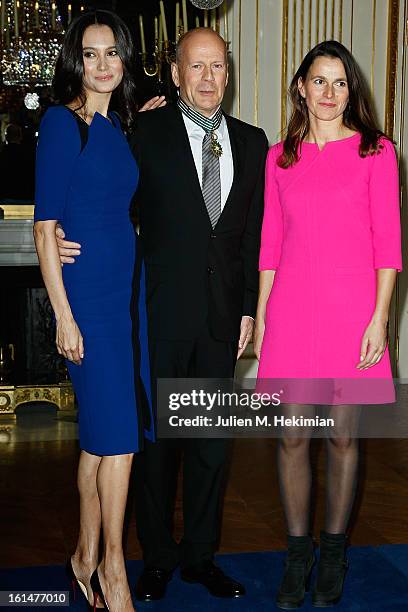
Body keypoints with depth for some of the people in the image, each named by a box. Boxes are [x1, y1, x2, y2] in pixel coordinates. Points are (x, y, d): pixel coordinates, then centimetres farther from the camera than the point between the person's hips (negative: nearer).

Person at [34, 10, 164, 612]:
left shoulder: (121, 127, 14)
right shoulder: (62, 122, -7)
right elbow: (45, 225, -11)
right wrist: (64, 315, -15)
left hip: (127, 285, 7)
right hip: (86, 288, -7)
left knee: (102, 430, 11)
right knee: (118, 429, -4)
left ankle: (87, 555, 25)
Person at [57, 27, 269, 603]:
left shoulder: (252, 142, 8)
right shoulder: (148, 133, -2)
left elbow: (254, 232, 9)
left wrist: (249, 307, 7)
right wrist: (63, 236, -19)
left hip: (223, 316, 3)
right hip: (162, 312, -3)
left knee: (212, 438, 12)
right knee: (156, 437, 8)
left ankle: (200, 554, 30)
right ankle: (158, 556, 26)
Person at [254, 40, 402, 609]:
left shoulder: (375, 151, 2)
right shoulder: (280, 157, 10)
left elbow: (388, 241, -1)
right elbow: (271, 243, 11)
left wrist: (379, 317, -8)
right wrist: (260, 316, 8)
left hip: (352, 306, -2)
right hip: (291, 307, 2)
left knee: (343, 435, 7)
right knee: (292, 435, 4)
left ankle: (334, 551, 24)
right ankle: (298, 554, 20)